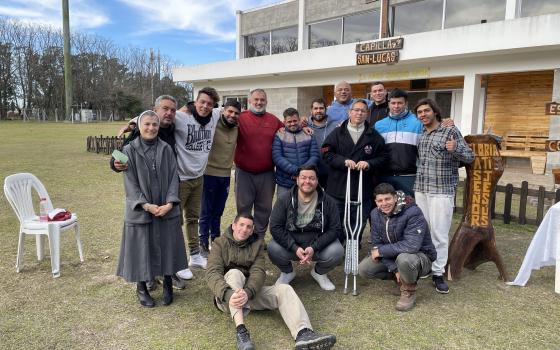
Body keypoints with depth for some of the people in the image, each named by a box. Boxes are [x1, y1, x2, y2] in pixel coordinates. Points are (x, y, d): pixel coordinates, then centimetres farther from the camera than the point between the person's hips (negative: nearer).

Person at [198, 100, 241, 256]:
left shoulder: (237, 129, 4)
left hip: (226, 175, 5)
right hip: (210, 174, -5)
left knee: (218, 212, 16)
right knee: (206, 212, 4)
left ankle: (215, 241, 29)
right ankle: (203, 244, 15)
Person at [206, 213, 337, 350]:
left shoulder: (257, 244, 7)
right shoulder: (220, 243, 0)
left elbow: (258, 272, -8)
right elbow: (212, 273, -15)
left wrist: (248, 292, -31)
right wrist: (229, 293, -35)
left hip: (251, 292, 3)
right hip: (226, 297, -3)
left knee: (283, 289, -19)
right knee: (234, 273, -32)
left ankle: (303, 334, -43)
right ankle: (240, 330, -46)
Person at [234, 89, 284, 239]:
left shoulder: (274, 120, 8)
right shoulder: (241, 118, -2)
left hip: (267, 174, 3)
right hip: (244, 173, -2)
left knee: (264, 208, 11)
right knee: (243, 207, 9)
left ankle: (260, 237, 26)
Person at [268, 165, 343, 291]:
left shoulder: (328, 202, -7)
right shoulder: (284, 200, -9)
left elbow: (334, 229, -8)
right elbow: (275, 227, -12)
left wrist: (314, 248, -22)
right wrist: (295, 248, -24)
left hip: (318, 245, 0)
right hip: (290, 245, 0)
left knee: (337, 251, -27)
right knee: (273, 249, -29)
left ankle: (319, 273, 10)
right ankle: (287, 272, 8)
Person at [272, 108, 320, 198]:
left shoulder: (308, 135, 8)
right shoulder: (279, 136, 1)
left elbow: (315, 156, 2)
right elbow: (277, 157, -9)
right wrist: (295, 170, -18)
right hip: (284, 185, -2)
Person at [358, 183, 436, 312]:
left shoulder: (413, 212, -26)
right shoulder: (376, 214, -6)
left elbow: (412, 246, -36)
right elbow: (377, 243, -6)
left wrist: (381, 251, -27)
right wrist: (393, 268, -18)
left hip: (421, 256, -6)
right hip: (393, 257, 6)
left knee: (404, 258, -40)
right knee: (363, 269, -11)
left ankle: (409, 292, -8)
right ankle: (400, 278, 12)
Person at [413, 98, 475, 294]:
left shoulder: (451, 132, -4)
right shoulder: (420, 135, 12)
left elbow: (470, 157, -6)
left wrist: (455, 149, -25)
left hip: (442, 191, -5)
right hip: (420, 190, 5)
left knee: (439, 233, -3)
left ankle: (438, 274, 7)